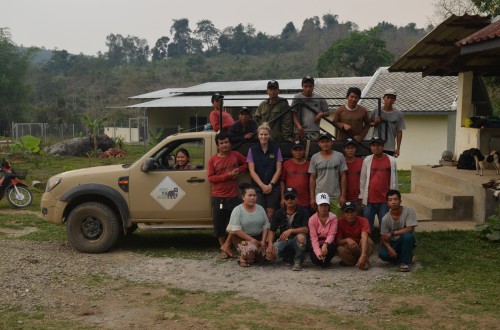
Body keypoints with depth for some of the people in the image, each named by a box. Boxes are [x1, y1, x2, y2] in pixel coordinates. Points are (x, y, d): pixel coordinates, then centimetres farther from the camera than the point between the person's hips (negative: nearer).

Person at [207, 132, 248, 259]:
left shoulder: (236, 155, 4)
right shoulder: (213, 160, 0)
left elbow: (247, 163, 16)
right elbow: (211, 178, -4)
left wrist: (239, 170, -4)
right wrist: (227, 175, -15)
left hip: (233, 196, 1)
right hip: (218, 197, -1)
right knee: (219, 223, 3)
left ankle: (226, 245, 9)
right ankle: (223, 249, 15)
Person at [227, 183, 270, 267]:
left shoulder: (260, 209, 4)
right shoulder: (237, 210, -11)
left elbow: (266, 226, 5)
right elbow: (236, 229, -17)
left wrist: (263, 241, -9)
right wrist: (251, 239, -22)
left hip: (258, 237, 5)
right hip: (242, 238, -5)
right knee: (251, 249, -34)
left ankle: (252, 257, 19)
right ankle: (243, 257, 0)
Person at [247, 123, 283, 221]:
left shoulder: (276, 149, 4)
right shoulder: (252, 150, 3)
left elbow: (278, 170, 3)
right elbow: (252, 171, -1)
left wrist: (271, 185, -8)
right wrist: (262, 185, -10)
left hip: (273, 187, 0)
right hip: (257, 187, 0)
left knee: (270, 215, 0)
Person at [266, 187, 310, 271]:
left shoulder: (302, 213, -5)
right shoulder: (279, 213, 4)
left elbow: (306, 229, -18)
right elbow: (272, 231, 2)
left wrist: (291, 231, -33)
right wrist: (270, 244, -17)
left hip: (296, 241, -3)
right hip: (282, 240, 3)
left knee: (301, 237, -38)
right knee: (270, 254, -25)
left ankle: (298, 262, -13)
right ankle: (288, 257, 10)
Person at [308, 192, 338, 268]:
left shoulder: (333, 218, -8)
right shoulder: (312, 219, -9)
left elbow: (331, 234, -16)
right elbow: (313, 238, -16)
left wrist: (325, 244, -38)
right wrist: (318, 253, -30)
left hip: (328, 244, 0)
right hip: (317, 245, 0)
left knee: (331, 247, -36)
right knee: (315, 259, -30)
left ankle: (326, 261, 0)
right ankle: (321, 259, 12)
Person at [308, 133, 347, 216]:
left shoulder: (339, 156, 3)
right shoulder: (314, 158, 4)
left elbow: (343, 176, 4)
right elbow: (312, 178, 6)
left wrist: (343, 195, -1)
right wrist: (312, 197, 2)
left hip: (336, 197, 0)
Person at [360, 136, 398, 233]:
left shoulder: (391, 160, 0)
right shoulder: (367, 160, 2)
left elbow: (394, 181, 4)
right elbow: (362, 180, 6)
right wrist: (361, 197, 6)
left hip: (385, 200, -1)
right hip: (369, 200, 1)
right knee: (367, 226, 7)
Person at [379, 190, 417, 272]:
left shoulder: (409, 211, -19)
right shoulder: (385, 219, -13)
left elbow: (410, 229, -26)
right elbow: (383, 237, -8)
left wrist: (392, 233, -26)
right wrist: (389, 248, -29)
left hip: (408, 241, -3)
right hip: (393, 242, 3)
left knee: (407, 235, -37)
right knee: (383, 254, -25)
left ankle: (405, 261, -15)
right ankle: (407, 256, 7)